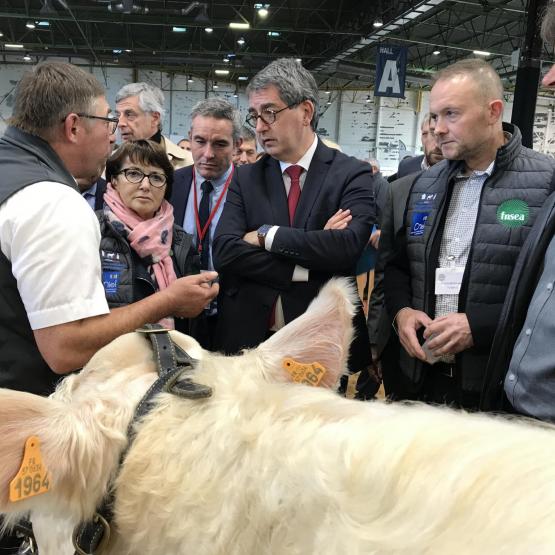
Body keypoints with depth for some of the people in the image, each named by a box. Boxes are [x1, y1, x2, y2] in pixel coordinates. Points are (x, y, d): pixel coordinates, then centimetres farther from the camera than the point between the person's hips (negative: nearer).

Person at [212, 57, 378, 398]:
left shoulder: (353, 175, -2)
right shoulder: (246, 178, 6)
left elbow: (348, 245, -19)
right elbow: (224, 252, -7)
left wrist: (267, 235, -12)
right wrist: (306, 266, -16)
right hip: (249, 339, 3)